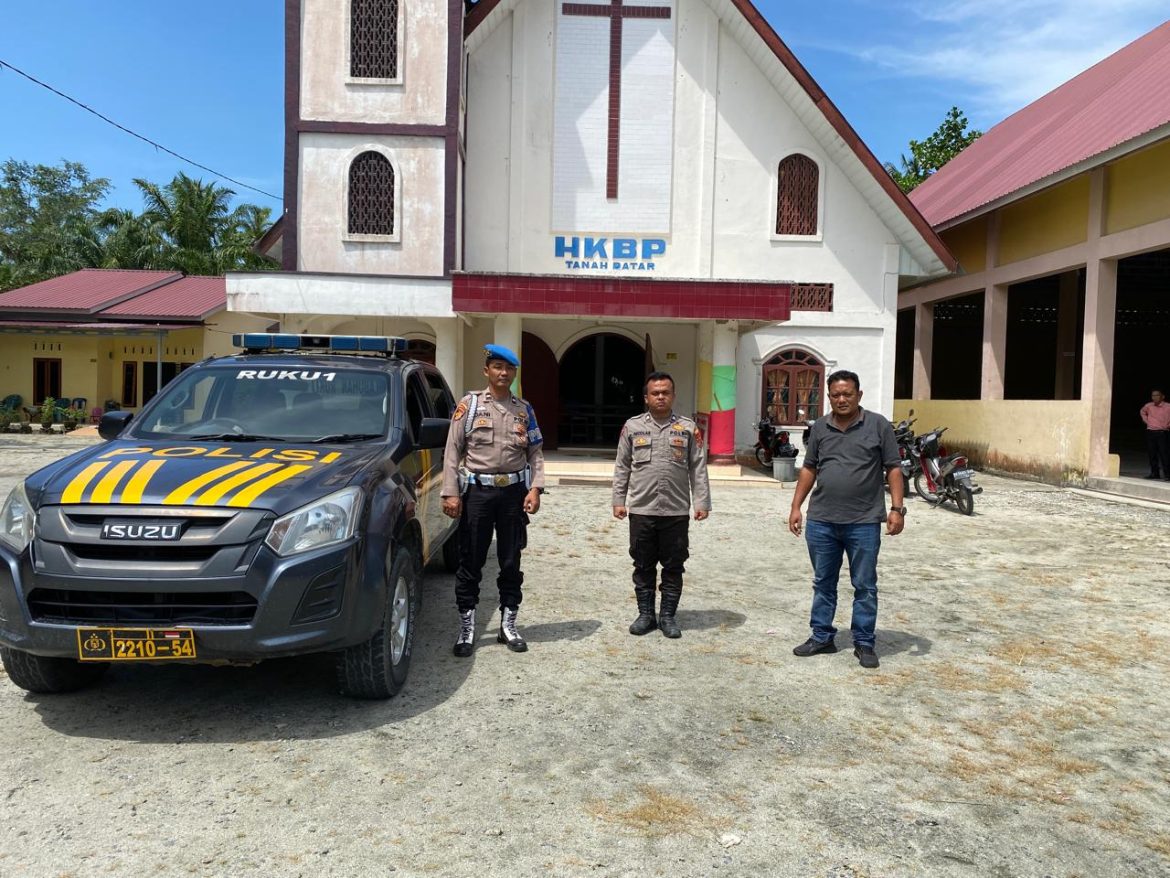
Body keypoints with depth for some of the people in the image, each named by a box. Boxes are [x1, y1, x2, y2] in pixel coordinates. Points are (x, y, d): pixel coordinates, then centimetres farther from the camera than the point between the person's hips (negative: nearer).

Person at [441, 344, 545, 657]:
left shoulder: (524, 410, 8)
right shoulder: (469, 404, 0)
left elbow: (536, 453, 7)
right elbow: (453, 451, -3)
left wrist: (535, 488, -6)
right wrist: (451, 493, -10)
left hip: (514, 491, 2)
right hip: (477, 490, -2)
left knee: (511, 562, 9)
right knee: (470, 562, 3)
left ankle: (508, 625, 21)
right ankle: (466, 627, 14)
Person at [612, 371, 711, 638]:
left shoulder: (687, 428, 5)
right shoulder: (632, 426, 6)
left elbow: (698, 468, 5)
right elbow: (622, 467, 8)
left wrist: (702, 502, -1)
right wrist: (618, 500, 3)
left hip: (676, 511, 0)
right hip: (641, 510, 0)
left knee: (673, 567, 7)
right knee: (643, 566, 9)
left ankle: (668, 616, 19)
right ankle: (645, 614, 21)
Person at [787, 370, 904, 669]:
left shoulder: (878, 426, -3)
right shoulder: (820, 427, 7)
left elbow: (893, 469, -2)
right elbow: (809, 468, 12)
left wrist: (897, 508, -9)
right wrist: (796, 506, 9)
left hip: (864, 522, -3)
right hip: (821, 521, 3)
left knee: (865, 586, 7)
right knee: (823, 583, 13)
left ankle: (864, 643, 18)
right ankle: (822, 637, 25)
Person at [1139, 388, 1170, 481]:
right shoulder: (1148, 406, 3)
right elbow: (1142, 412, 26)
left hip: (1162, 433, -4)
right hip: (1150, 432, 4)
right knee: (1152, 454, 8)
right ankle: (1154, 473, 16)